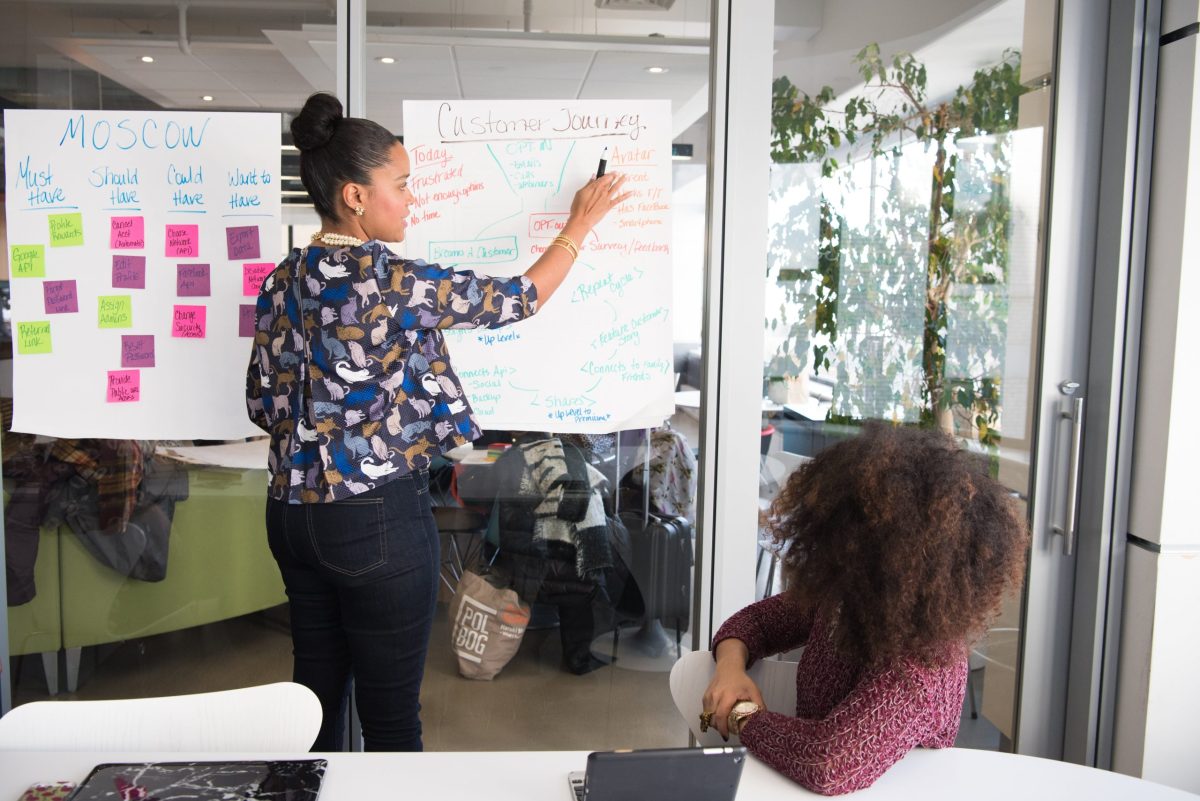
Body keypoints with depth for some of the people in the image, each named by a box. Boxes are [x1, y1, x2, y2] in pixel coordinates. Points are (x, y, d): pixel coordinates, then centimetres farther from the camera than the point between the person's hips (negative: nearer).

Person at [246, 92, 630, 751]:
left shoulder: (281, 281, 4)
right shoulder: (393, 280, -18)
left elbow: (263, 404, 9)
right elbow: (518, 299, -6)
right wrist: (580, 224, 7)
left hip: (293, 511, 8)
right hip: (379, 518, -7)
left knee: (316, 692, 21)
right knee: (391, 715, 8)